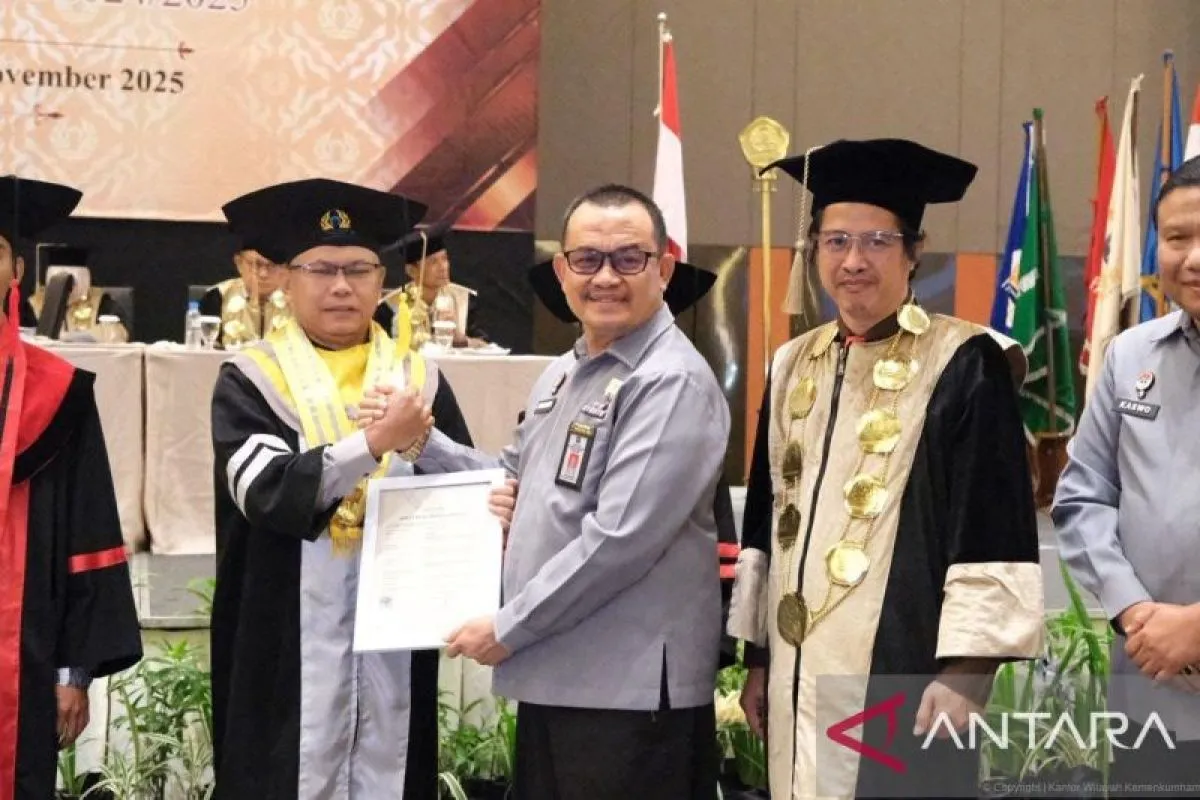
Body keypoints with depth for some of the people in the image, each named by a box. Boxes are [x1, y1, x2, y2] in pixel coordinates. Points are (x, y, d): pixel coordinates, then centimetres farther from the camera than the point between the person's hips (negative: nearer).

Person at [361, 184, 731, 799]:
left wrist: (507, 628, -15)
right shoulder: (561, 375, 13)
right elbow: (517, 486, 22)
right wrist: (418, 440, 9)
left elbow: (618, 539, -22)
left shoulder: (673, 384, -16)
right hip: (553, 677, 9)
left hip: (629, 689, -9)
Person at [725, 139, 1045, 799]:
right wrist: (757, 656, 14)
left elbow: (992, 534, -10)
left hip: (903, 674, -5)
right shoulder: (793, 366, 11)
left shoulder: (963, 365, -6)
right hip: (800, 674, 6)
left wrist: (966, 669, -16)